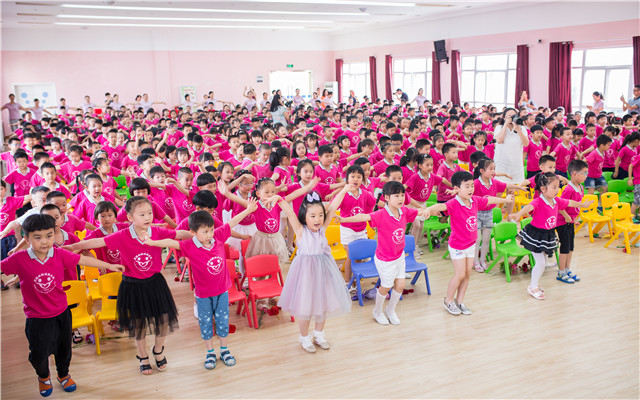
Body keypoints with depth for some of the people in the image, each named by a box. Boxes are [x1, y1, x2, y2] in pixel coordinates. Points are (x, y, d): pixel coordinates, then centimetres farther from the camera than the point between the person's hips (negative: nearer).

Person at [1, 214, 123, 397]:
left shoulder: (60, 254, -13)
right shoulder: (19, 259, -19)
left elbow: (83, 260, -3)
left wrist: (109, 266, 5)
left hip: (61, 313, 2)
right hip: (37, 318, -2)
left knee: (63, 348, 19)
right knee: (39, 354, 8)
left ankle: (63, 375, 50)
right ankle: (43, 376, 44)